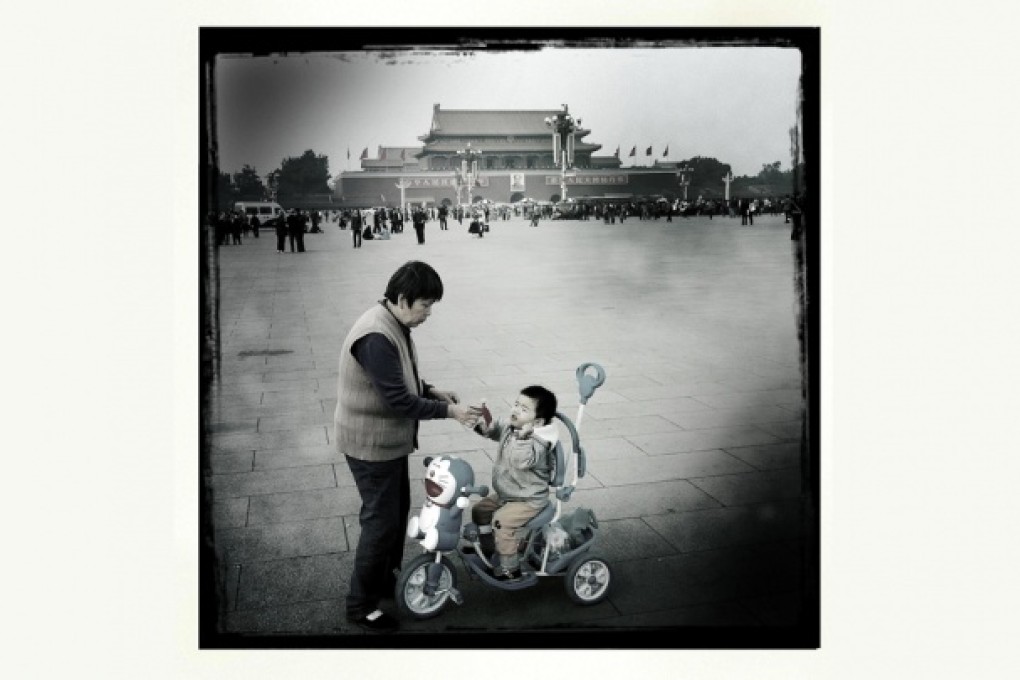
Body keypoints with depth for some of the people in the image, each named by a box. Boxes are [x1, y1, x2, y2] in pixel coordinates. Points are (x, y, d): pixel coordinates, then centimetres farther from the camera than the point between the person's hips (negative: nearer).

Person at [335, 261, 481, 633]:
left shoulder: (395, 325, 3)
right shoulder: (376, 337, -30)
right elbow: (399, 400, -29)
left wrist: (430, 390, 2)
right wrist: (449, 411, -22)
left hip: (390, 440, 10)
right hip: (370, 445, -10)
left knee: (399, 509, 22)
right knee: (381, 521, 0)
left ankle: (385, 579, 40)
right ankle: (361, 604, 16)